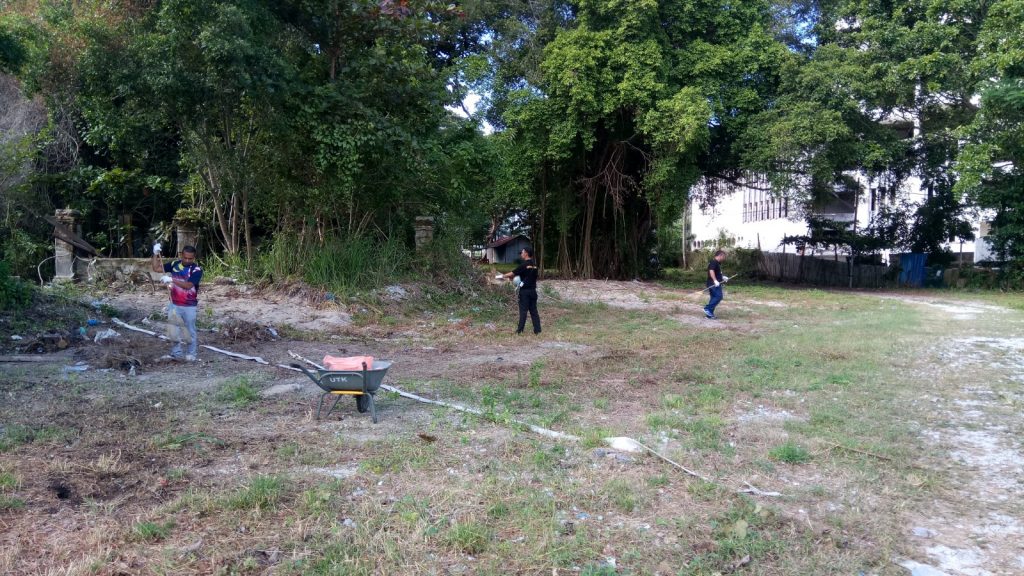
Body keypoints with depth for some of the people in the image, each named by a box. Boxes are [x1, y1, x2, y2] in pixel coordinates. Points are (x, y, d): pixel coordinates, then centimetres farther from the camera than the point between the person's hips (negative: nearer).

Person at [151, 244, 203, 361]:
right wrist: (155, 254, -6)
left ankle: (191, 353, 23)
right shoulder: (174, 264, -1)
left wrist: (172, 279, -37)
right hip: (174, 304, 4)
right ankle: (176, 352, 21)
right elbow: (156, 268, 7)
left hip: (189, 307, -4)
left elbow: (188, 285, -29)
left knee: (190, 330, 9)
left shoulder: (197, 270, -16)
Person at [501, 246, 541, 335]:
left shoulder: (524, 265, -13)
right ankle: (537, 329, 6)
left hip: (525, 291, -6)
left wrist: (503, 276, 6)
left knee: (523, 310, -2)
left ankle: (520, 330, 2)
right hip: (533, 290, 6)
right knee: (533, 310, 8)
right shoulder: (534, 265, 9)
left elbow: (512, 273, -10)